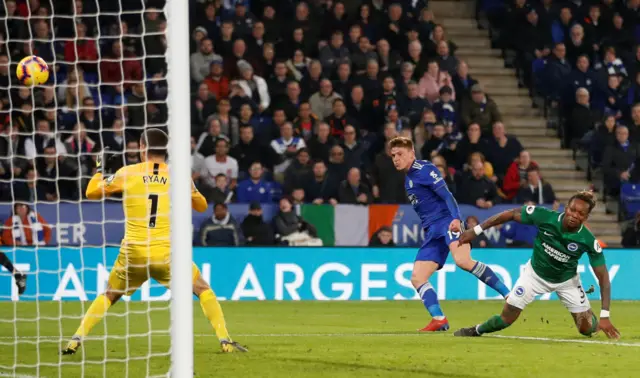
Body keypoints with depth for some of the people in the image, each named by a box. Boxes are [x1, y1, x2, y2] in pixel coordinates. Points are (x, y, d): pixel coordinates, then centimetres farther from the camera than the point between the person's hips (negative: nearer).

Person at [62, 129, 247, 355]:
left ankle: (76, 340, 10)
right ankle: (225, 341, 1)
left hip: (133, 253, 1)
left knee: (108, 296, 20)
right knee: (204, 292, 13)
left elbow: (91, 193, 10)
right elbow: (201, 206, 16)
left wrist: (100, 169, 27)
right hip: (166, 253, -1)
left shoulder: (127, 174, -1)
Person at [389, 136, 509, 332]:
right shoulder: (408, 178, 23)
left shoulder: (424, 169, -3)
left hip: (447, 222, -9)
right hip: (432, 232, 9)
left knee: (462, 260, -32)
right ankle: (439, 320, -9)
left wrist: (456, 218, -28)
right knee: (417, 278, -4)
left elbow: (446, 195, -14)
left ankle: (508, 295, -28)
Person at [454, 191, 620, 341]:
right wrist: (476, 230, -18)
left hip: (566, 279, 0)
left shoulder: (588, 241, -30)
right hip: (535, 274, 0)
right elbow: (511, 214, -18)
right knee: (506, 318, -7)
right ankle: (476, 331, 26)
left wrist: (605, 316, -34)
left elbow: (603, 277, -27)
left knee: (588, 329, 0)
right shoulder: (544, 216, -31)